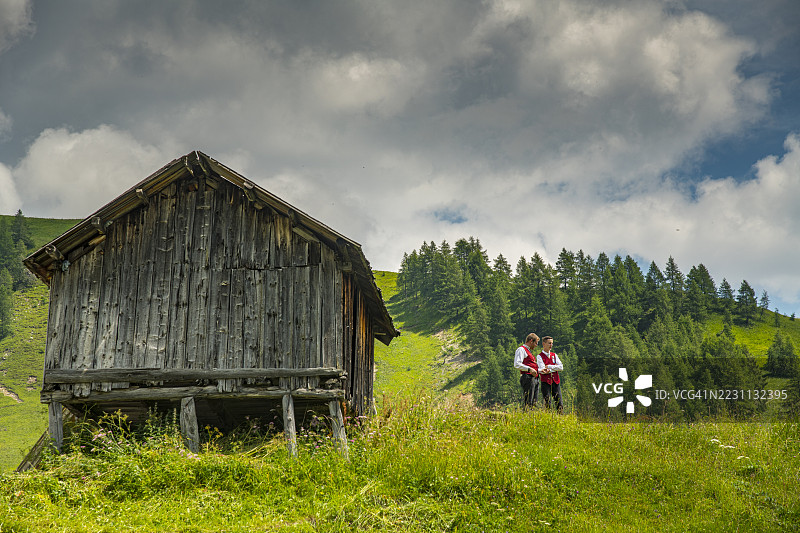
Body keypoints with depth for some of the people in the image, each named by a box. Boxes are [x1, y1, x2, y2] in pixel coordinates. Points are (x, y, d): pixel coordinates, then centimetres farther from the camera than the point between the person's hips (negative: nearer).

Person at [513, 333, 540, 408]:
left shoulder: (529, 351, 25)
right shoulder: (521, 350, -5)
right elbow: (517, 364, -16)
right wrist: (529, 369, -24)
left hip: (535, 378, 10)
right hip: (527, 377, -10)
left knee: (533, 402, 8)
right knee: (528, 402, -13)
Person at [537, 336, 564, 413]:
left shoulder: (554, 355, 15)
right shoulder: (539, 356, 0)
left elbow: (561, 368, 2)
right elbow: (543, 370, -12)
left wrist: (549, 367, -6)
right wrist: (555, 367, -5)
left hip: (556, 381, 4)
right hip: (546, 382, -4)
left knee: (559, 404, 1)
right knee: (547, 403, -7)